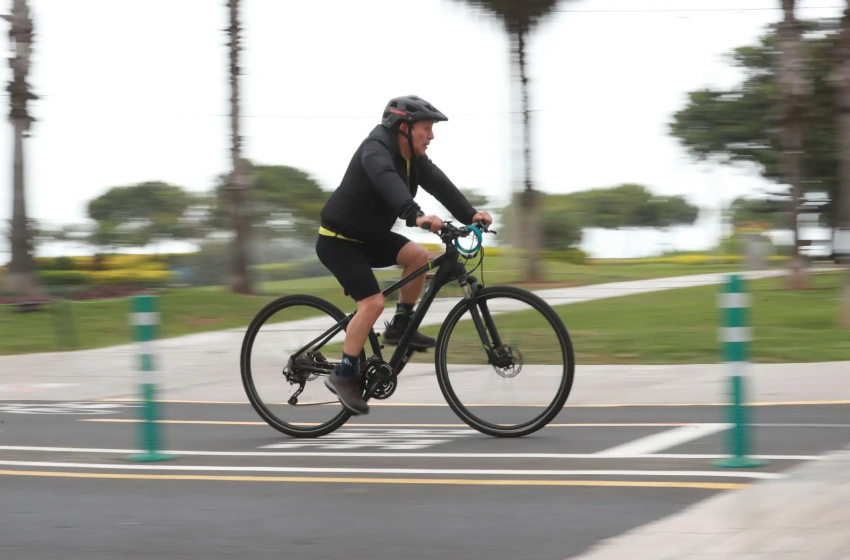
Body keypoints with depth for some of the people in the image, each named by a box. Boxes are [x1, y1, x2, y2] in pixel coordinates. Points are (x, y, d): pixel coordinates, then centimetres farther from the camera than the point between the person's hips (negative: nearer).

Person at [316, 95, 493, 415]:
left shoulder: (414, 157, 2)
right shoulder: (376, 150, -26)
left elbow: (439, 184, -8)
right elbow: (388, 183, -45)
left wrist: (470, 215, -24)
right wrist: (416, 216, -61)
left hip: (370, 236, 8)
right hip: (338, 241, -8)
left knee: (418, 256, -11)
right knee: (373, 302, -20)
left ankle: (400, 327, 3)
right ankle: (343, 375, -10)